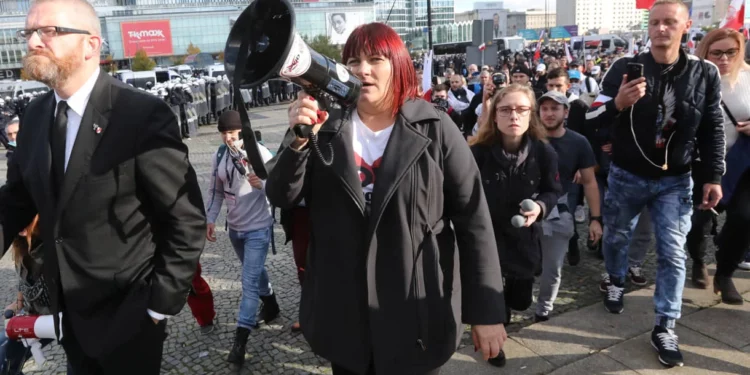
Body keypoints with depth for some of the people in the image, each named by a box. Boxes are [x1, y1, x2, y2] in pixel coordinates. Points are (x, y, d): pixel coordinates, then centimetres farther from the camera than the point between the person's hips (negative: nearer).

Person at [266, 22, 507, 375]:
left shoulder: (435, 129, -7)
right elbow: (280, 197, -5)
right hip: (342, 314, 3)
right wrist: (298, 141, -23)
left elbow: (473, 220, -7)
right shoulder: (326, 129, 0)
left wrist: (487, 310, -8)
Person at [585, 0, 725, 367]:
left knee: (672, 253, 0)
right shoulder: (624, 68, -9)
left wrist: (714, 177, 1)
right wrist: (617, 104, -30)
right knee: (616, 237, 17)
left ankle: (664, 328, 12)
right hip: (626, 176, 0)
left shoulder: (705, 74, -3)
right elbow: (592, 119, -9)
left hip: (675, 181, 1)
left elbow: (713, 129, 4)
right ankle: (616, 282, 47)